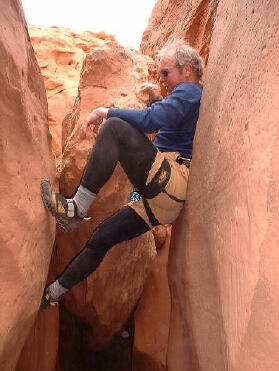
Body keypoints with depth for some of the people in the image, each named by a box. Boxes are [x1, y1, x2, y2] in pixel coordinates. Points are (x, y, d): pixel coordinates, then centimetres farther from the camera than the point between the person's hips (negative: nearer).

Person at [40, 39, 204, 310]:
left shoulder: (189, 91, -2)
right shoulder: (191, 97, 29)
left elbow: (152, 120, -20)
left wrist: (106, 112, -11)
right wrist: (159, 100, 33)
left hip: (169, 182, -10)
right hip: (162, 200, 11)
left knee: (114, 128, -22)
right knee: (102, 238, 11)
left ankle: (76, 208, -26)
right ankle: (50, 294, 21)